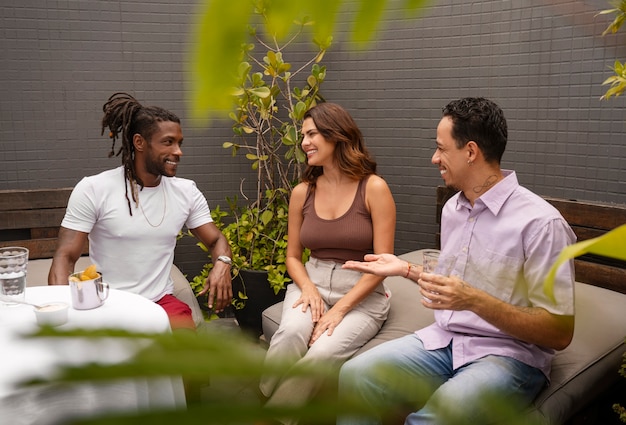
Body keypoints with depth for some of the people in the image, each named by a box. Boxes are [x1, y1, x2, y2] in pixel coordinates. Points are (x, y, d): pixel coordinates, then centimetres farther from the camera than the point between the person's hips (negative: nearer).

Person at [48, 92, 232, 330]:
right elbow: (66, 256, -7)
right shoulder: (93, 190, -7)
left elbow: (216, 240, 8)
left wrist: (222, 264, -17)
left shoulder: (186, 192, 4)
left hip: (162, 302, 2)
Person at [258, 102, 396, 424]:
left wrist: (340, 308, -17)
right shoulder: (302, 192, 5)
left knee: (322, 353, -31)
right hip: (312, 284, 3)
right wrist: (308, 288, -9)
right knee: (290, 333, -32)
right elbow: (293, 256, 12)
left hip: (361, 294, -2)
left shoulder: (374, 188, -8)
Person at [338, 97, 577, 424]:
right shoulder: (453, 208, 9)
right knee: (355, 377, -17)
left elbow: (560, 333, -15)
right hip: (444, 340, 6)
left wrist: (475, 300, -26)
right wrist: (406, 269, 8)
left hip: (507, 354, -6)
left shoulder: (540, 222, -16)